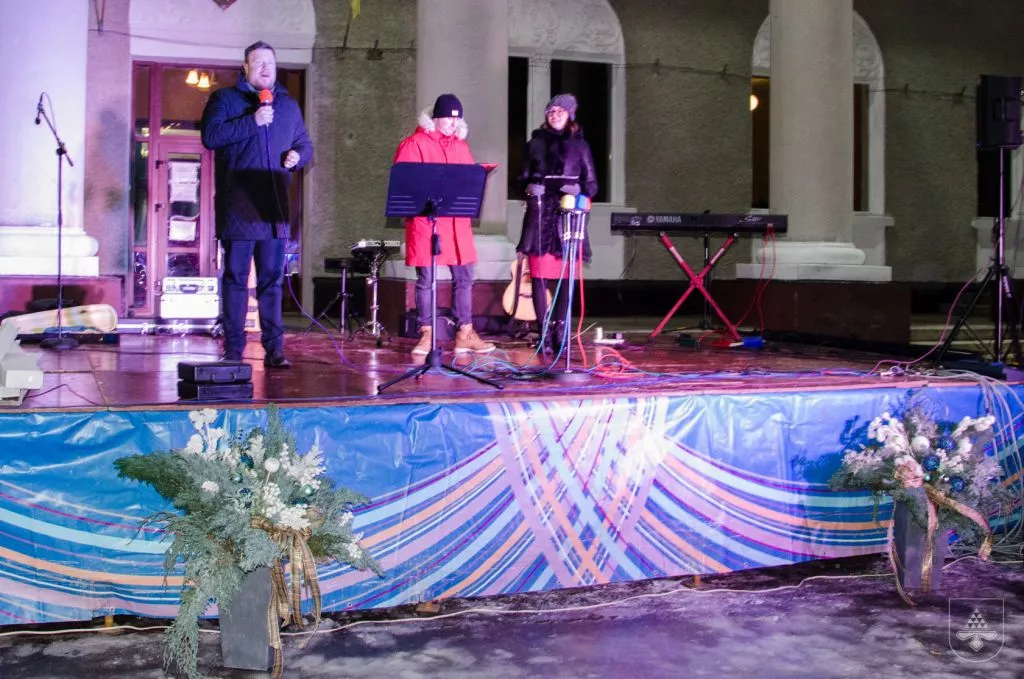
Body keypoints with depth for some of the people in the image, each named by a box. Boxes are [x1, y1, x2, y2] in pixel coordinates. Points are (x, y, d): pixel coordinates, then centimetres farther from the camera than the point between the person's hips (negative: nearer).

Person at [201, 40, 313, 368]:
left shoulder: (288, 104, 19)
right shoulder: (225, 99, 5)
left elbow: (305, 144, 24)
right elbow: (210, 136, -10)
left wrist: (298, 155, 1)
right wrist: (252, 122, -15)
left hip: (274, 205, 4)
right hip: (238, 205, -4)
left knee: (272, 277, 4)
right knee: (235, 276, -1)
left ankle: (274, 348, 7)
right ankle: (233, 349, 4)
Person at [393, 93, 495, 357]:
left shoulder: (461, 145, 16)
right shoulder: (415, 143, -1)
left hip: (457, 220, 5)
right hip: (425, 219, -5)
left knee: (464, 277, 5)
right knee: (425, 279, -1)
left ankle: (465, 334, 11)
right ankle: (426, 335, 6)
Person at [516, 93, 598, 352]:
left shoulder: (579, 145, 12)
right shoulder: (535, 143, 15)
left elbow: (591, 184, 11)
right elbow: (523, 178, 16)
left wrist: (578, 196, -8)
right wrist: (530, 191, -4)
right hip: (539, 215, 1)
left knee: (566, 277, -5)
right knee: (539, 275, -4)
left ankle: (560, 331, 2)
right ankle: (544, 333, 1)